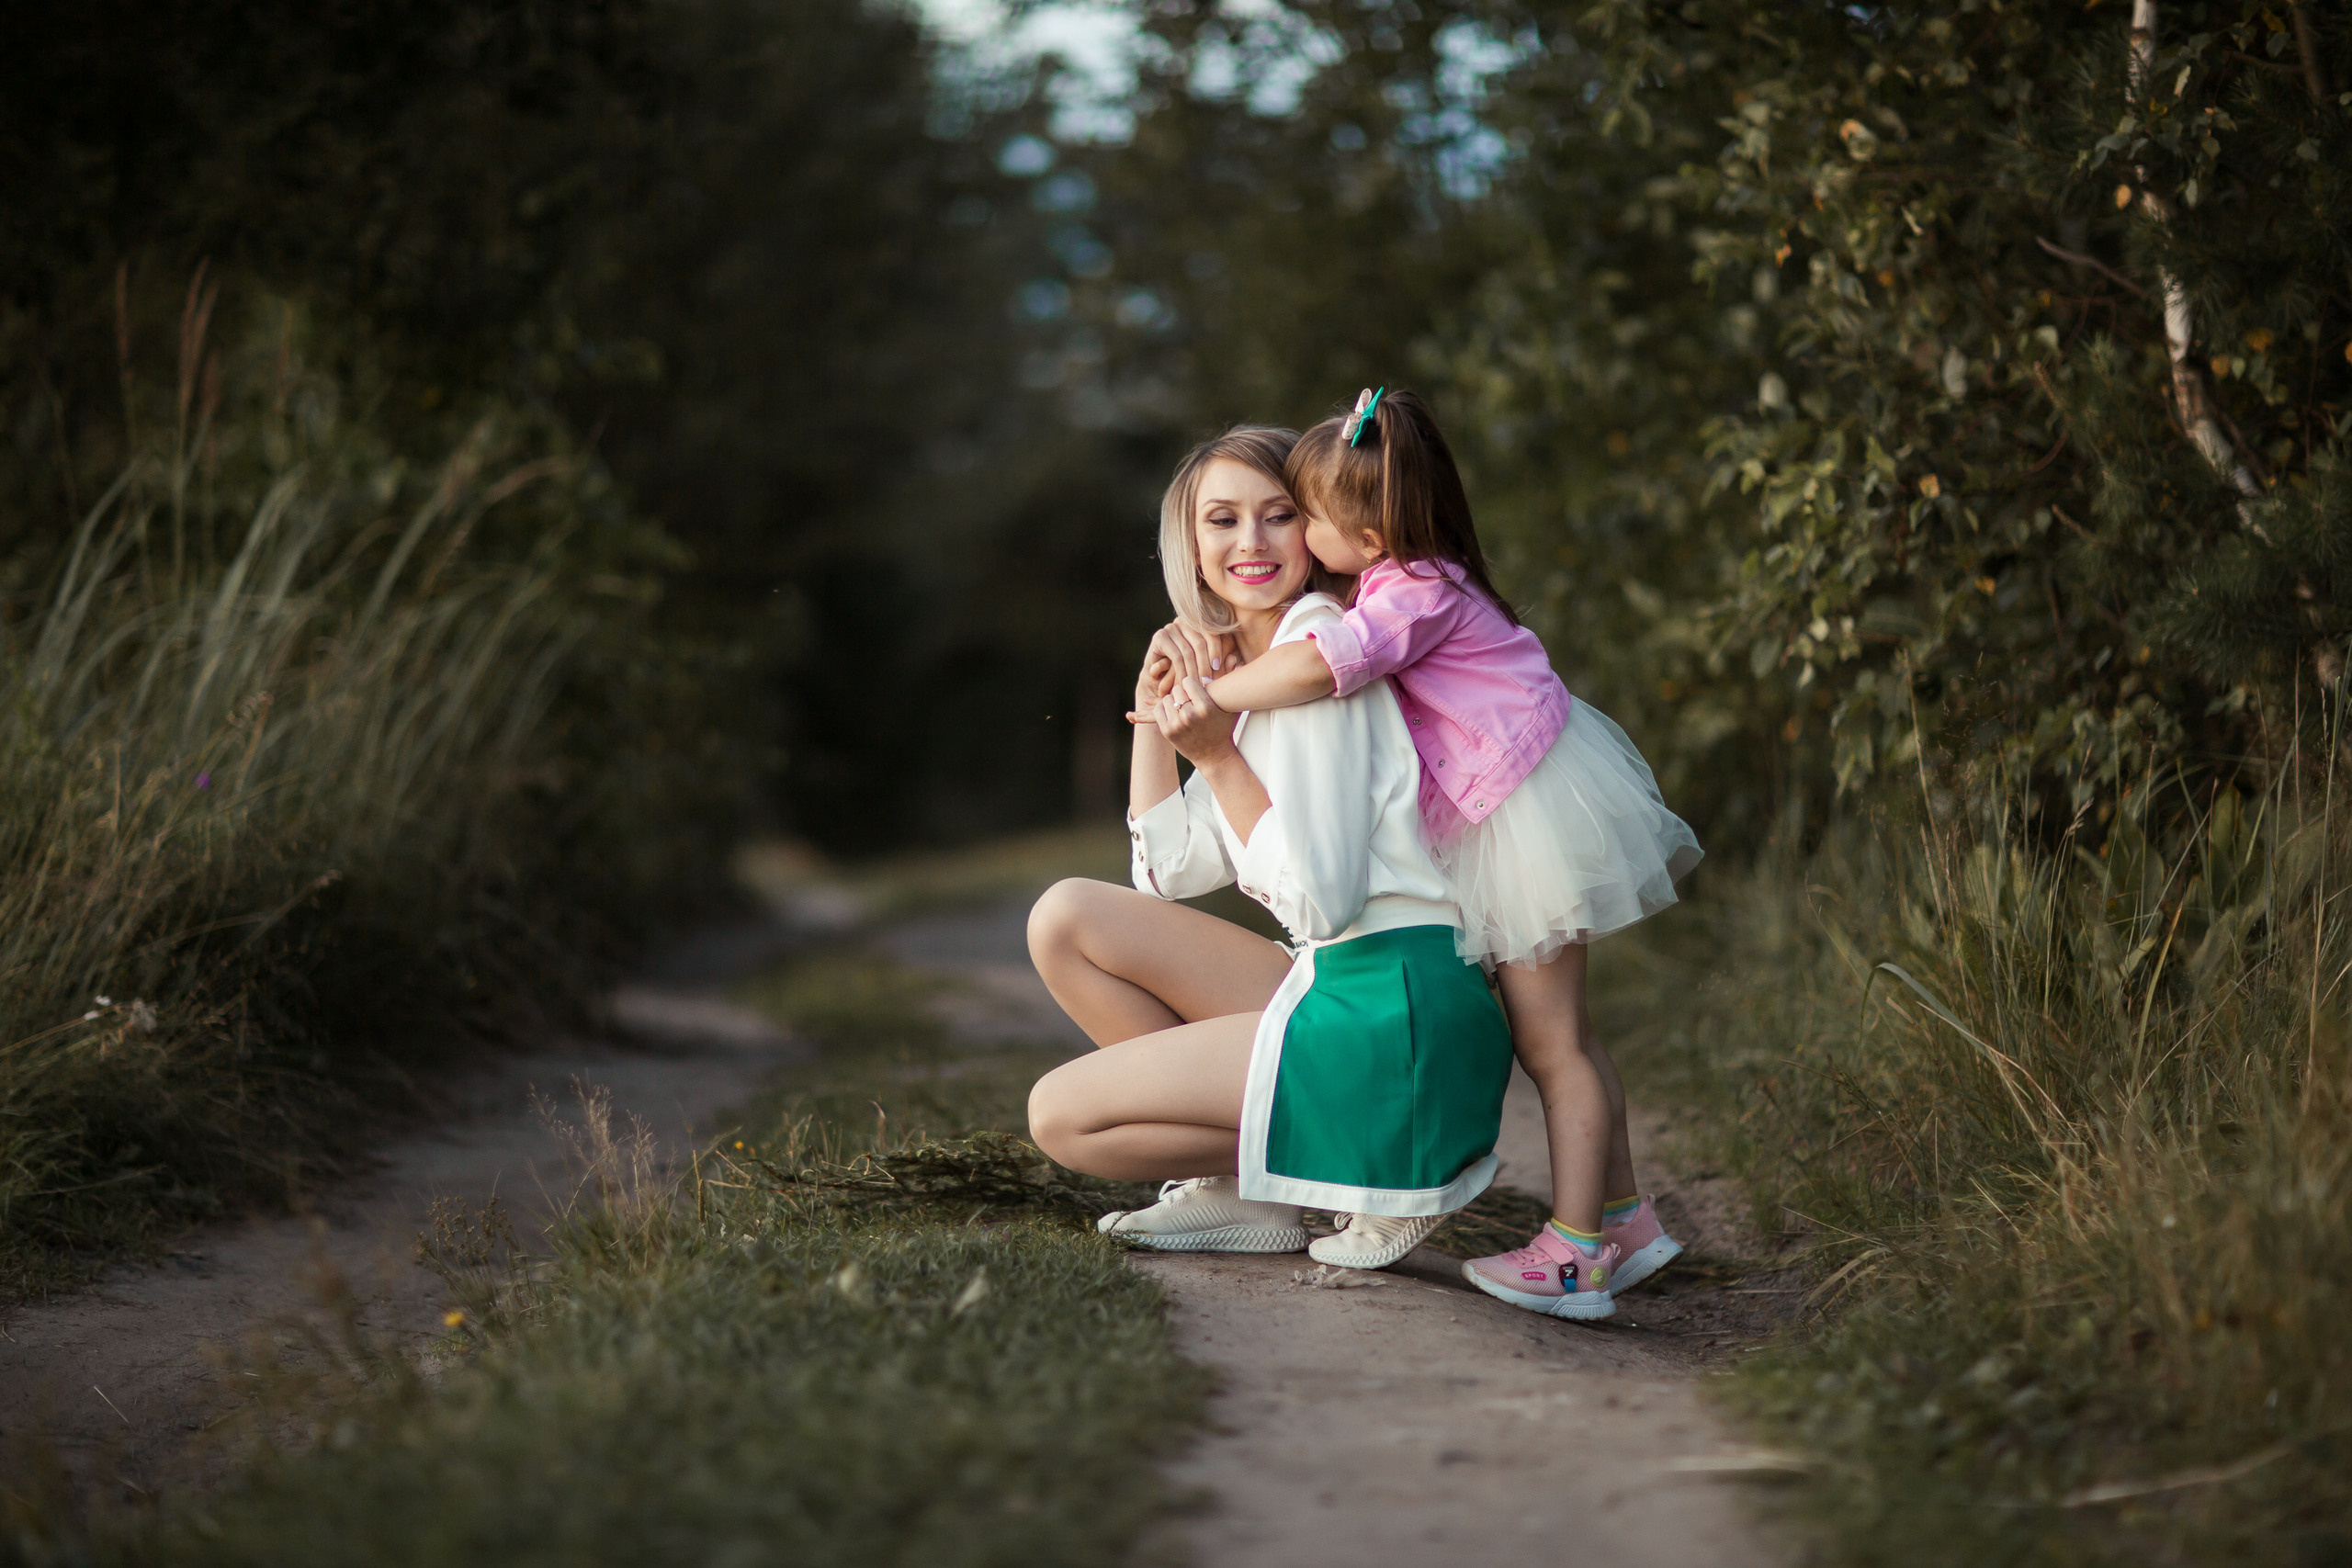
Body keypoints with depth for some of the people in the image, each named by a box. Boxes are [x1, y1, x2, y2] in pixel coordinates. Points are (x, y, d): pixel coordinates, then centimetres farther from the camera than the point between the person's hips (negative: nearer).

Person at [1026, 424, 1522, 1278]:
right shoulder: (1242, 669, 16)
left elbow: (1322, 900, -17)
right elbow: (1170, 871, 17)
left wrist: (1220, 757, -13)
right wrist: (1155, 702, 11)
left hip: (1396, 1014, -9)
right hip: (1333, 985, 9)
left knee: (1062, 1113, -6)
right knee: (1067, 918, 10)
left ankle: (1373, 1171, -2)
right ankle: (1245, 1195, 7)